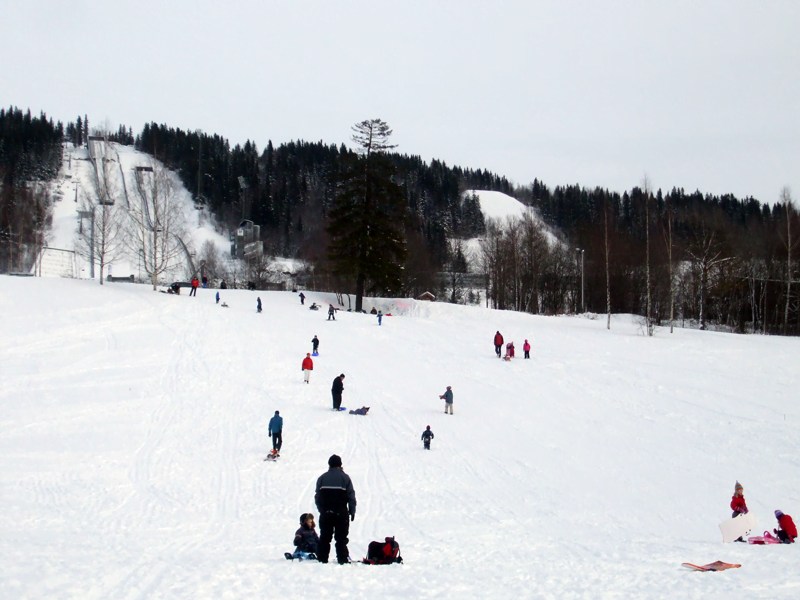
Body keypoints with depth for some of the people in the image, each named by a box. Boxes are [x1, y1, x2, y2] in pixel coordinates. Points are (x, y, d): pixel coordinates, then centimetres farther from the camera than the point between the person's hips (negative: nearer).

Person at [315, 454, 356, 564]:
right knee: (341, 537, 1)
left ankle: (322, 558, 6)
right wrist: (352, 511, 6)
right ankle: (342, 559, -4)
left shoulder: (322, 478, 7)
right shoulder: (344, 477, -1)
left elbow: (317, 497, 9)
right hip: (341, 513, -2)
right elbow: (351, 496, -1)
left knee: (325, 537, 8)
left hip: (325, 513, 2)